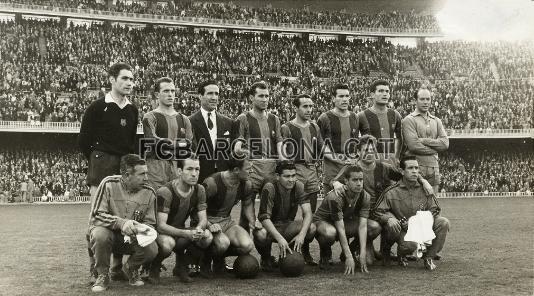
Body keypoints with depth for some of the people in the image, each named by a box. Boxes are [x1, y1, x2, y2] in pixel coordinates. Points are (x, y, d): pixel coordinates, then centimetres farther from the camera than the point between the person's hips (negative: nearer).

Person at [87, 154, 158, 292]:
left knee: (152, 249, -26)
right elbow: (96, 215, -17)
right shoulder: (108, 184, -15)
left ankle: (130, 269, 11)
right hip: (108, 231, -2)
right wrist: (120, 223, -33)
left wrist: (140, 229, -26)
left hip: (133, 237, 2)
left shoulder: (149, 192, -6)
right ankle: (102, 275, -8)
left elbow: (150, 224, -1)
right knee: (100, 235, -37)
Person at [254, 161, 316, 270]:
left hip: (288, 226, 3)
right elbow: (264, 217, -27)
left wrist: (302, 234, -36)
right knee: (260, 235, -38)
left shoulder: (299, 186, -10)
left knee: (311, 228, -26)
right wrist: (280, 238, -40)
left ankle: (304, 252, 7)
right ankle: (266, 258, -3)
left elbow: (307, 213, -18)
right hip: (270, 227, -3)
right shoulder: (270, 188, -20)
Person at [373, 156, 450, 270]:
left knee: (443, 222, -20)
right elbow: (379, 211, -2)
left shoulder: (424, 189, 3)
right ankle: (401, 255, 6)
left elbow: (434, 210, 5)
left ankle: (429, 257, -6)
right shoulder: (392, 192, -6)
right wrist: (389, 218, -23)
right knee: (411, 244, -36)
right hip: (401, 230, -4)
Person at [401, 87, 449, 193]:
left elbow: (445, 143, 4)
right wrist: (436, 148, -3)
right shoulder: (409, 120, -2)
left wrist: (424, 140, -8)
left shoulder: (436, 121, 17)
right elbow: (413, 145, -14)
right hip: (415, 168, -5)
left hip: (434, 168, 5)